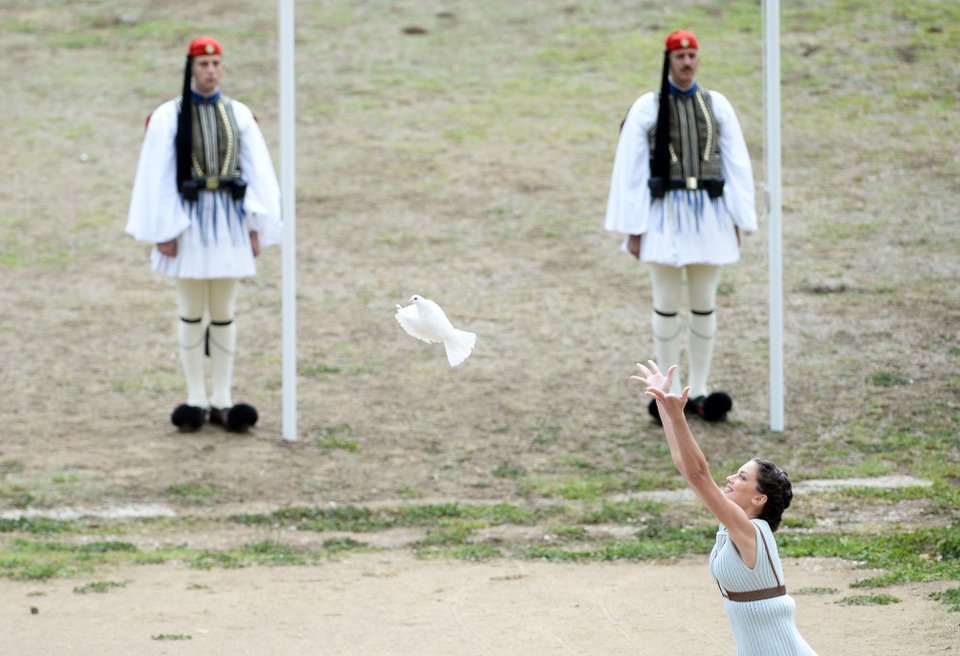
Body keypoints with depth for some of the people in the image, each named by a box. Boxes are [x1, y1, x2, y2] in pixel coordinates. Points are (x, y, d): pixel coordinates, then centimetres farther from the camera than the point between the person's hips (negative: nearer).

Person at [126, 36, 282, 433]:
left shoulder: (239, 115, 4)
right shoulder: (168, 117, -3)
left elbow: (256, 172, 4)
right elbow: (157, 176, -4)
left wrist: (257, 227, -1)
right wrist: (163, 232, -8)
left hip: (229, 220, 2)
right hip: (188, 220, -2)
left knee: (224, 313, 6)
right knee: (191, 313, 5)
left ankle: (221, 401, 11)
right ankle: (196, 400, 11)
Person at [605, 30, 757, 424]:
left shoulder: (718, 106, 5)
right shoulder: (646, 108, -2)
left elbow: (736, 165, 6)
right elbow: (629, 170, -2)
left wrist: (739, 221, 1)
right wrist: (632, 230, -6)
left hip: (708, 214, 2)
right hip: (664, 215, -2)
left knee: (704, 306, 7)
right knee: (666, 306, 3)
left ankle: (698, 392, 16)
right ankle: (672, 394, 11)